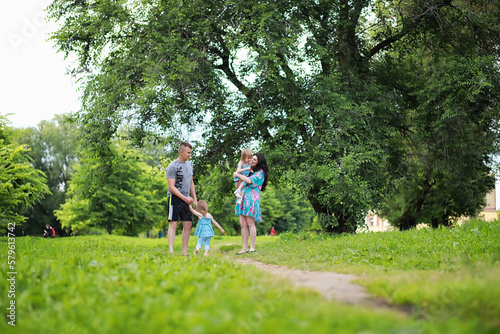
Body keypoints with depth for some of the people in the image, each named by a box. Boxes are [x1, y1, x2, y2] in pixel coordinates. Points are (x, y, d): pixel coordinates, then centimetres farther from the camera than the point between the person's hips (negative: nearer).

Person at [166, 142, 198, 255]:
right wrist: (184, 198, -19)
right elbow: (171, 187, -14)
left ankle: (184, 251, 9)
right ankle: (170, 251, -15)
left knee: (188, 224, 4)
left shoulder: (189, 164, 14)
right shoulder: (172, 166, -10)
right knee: (173, 223, -11)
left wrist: (194, 198, 13)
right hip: (174, 198, -7)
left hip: (186, 199, 7)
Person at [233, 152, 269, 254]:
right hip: (243, 198, 7)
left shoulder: (260, 172, 0)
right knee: (243, 225, 2)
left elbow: (249, 181, -15)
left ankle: (252, 248, -8)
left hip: (251, 199, -7)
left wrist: (238, 174, -3)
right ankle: (244, 248, 2)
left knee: (250, 224, -10)